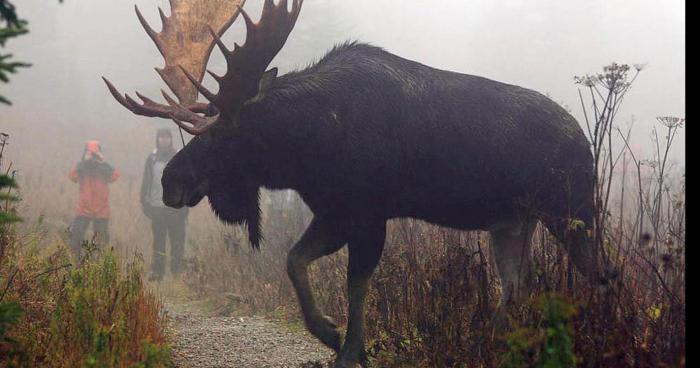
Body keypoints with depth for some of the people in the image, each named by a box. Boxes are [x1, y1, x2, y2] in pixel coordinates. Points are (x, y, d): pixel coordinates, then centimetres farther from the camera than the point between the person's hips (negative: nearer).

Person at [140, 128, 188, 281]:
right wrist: (144, 201, 5)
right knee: (158, 241, 6)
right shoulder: (152, 159, 9)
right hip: (157, 206, 2)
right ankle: (157, 271, 9)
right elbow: (146, 181, 12)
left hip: (175, 207, -2)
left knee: (177, 239, 0)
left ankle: (177, 271, 6)